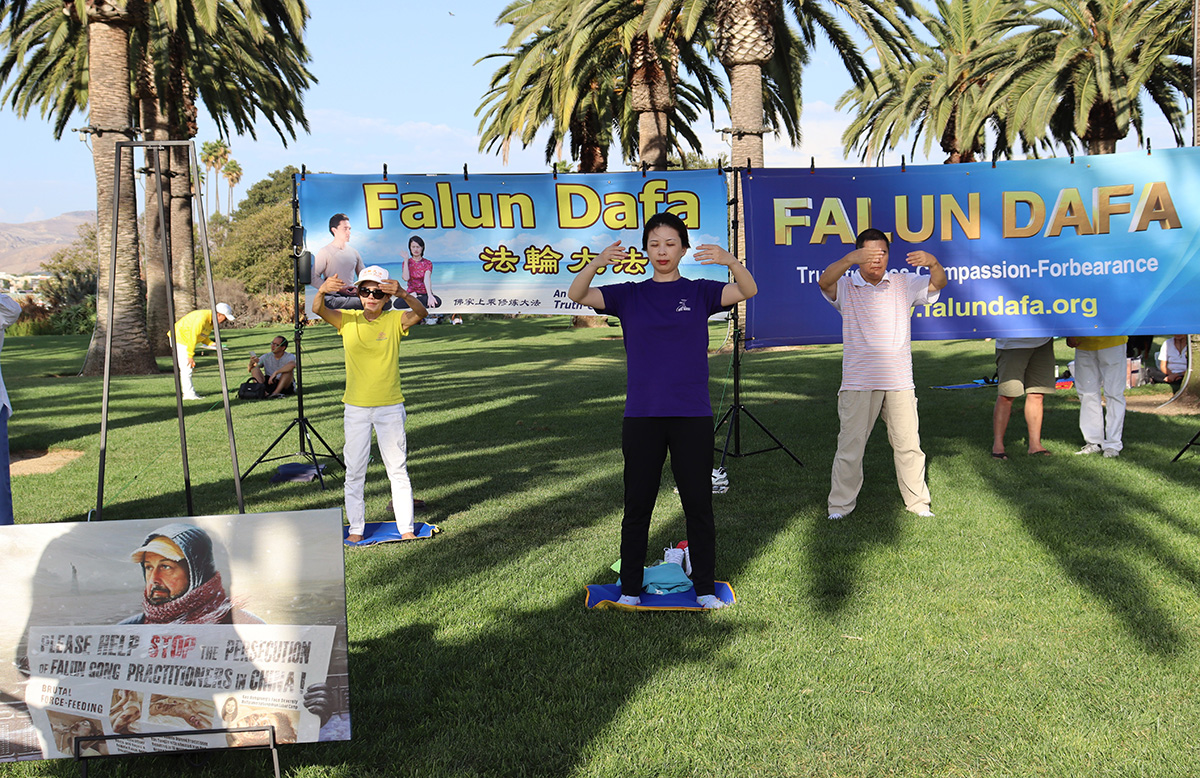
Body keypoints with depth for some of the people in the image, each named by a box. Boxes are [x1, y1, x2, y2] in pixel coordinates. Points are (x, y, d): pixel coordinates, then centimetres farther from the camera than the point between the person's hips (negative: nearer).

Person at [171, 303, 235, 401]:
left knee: (190, 366, 12)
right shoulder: (202, 317, -28)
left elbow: (203, 337, 11)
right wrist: (190, 355, -24)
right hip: (179, 338, -10)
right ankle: (189, 393, -7)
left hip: (186, 340, 10)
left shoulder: (211, 321, 4)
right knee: (187, 366, -10)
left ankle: (188, 392, 18)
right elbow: (193, 336, -27)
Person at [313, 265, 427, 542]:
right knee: (354, 471, 7)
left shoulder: (395, 320, -6)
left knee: (398, 469, 6)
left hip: (390, 407, -1)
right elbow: (318, 310, -19)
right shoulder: (347, 320, -2)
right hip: (356, 408, 1)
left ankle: (406, 527, 15)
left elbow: (420, 313, -25)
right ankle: (356, 528, 18)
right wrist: (323, 291, -43)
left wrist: (403, 294, -47)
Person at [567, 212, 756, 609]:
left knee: (698, 503, 6)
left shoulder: (699, 292, 4)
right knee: (637, 505, 6)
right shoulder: (629, 296, 6)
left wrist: (730, 261, -33)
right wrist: (596, 264, -28)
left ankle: (705, 588, 19)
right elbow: (577, 295, -7)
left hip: (693, 416, 0)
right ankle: (630, 588, 19)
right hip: (642, 416, 1)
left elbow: (748, 291, -11)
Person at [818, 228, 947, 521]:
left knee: (908, 444, 7)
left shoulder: (903, 283, 9)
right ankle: (841, 504, 12)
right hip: (858, 383, -2)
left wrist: (932, 263, -24)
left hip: (899, 381, 2)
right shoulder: (846, 286, 0)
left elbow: (938, 284, 0)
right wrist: (850, 260, -40)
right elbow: (824, 281, -20)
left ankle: (918, 502, 21)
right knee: (850, 445, 0)